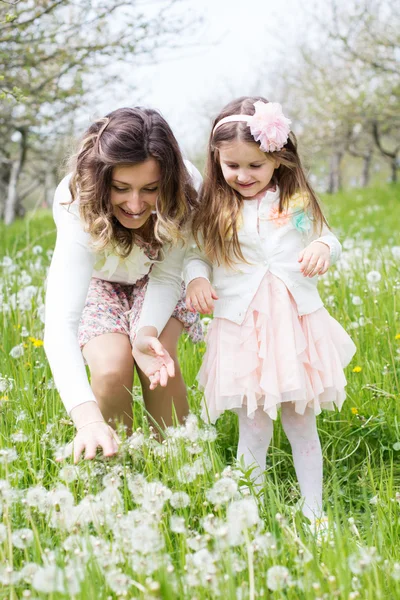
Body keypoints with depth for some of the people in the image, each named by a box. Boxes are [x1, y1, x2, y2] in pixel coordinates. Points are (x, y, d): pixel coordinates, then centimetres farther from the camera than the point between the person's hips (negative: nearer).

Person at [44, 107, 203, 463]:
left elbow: (167, 274, -20)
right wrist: (87, 417, -64)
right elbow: (59, 325, -50)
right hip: (96, 279, -1)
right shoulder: (78, 207, -40)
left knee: (159, 360, -24)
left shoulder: (187, 187, -32)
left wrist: (148, 331, -42)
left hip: (153, 277, 2)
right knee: (112, 367, -25)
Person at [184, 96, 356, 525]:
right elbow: (194, 254, 7)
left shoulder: (296, 202, 3)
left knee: (302, 426, 10)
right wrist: (196, 279, -14)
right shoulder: (212, 211, 1)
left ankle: (314, 513, 23)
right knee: (254, 430, 0)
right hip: (242, 332, -1)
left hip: (298, 325, 1)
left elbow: (328, 240, 13)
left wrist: (324, 248, -11)